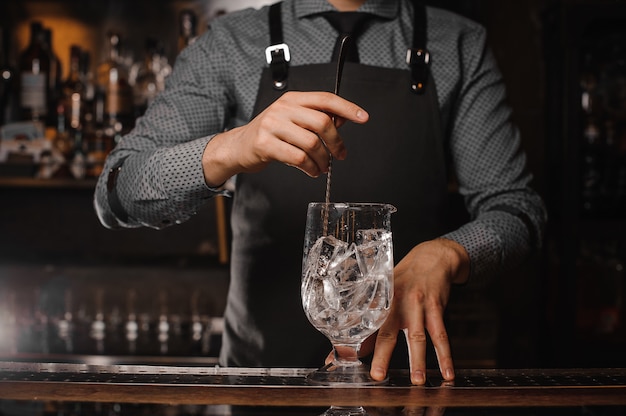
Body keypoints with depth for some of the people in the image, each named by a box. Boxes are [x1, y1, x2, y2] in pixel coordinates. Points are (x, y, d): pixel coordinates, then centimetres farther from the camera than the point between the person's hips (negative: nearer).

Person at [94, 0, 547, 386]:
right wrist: (229, 150, -24)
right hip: (262, 364, 1)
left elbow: (517, 209, 2)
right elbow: (118, 194, -4)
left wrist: (442, 254, -20)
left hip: (403, 365, 0)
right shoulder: (230, 44, 4)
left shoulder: (461, 46, 6)